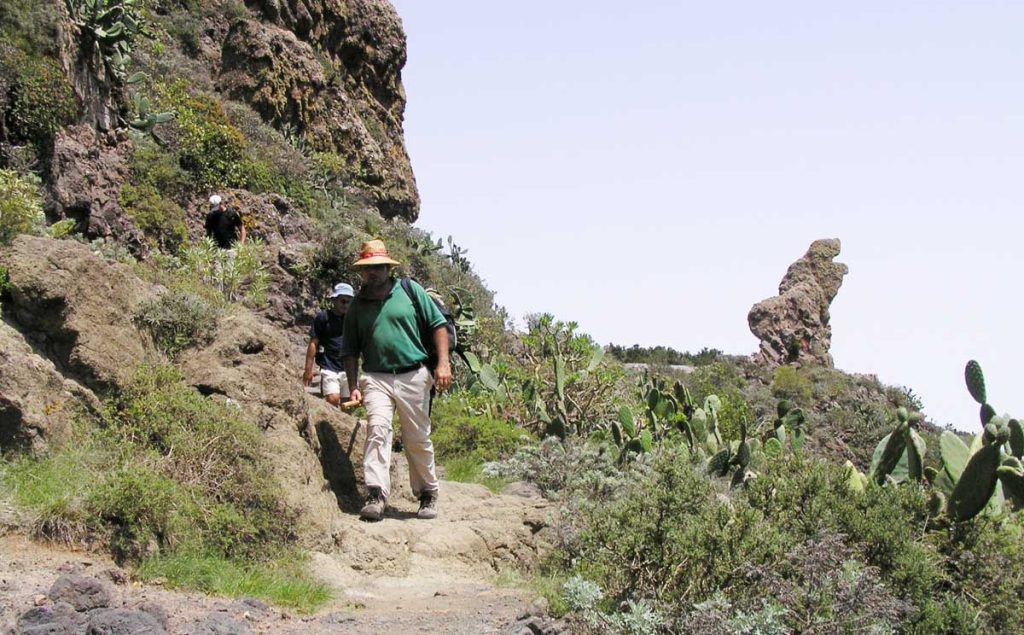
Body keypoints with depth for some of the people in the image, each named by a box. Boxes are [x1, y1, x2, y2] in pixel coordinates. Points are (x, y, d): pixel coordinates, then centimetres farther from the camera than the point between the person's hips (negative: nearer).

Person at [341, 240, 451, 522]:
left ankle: (428, 494, 22)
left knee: (417, 439, 6)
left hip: (413, 375, 0)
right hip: (376, 377, 0)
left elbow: (438, 325, 5)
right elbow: (350, 350, 14)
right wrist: (353, 387, 4)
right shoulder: (357, 305, 11)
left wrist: (443, 363, -5)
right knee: (377, 428, -20)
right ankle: (376, 495, -25)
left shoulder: (410, 290, 6)